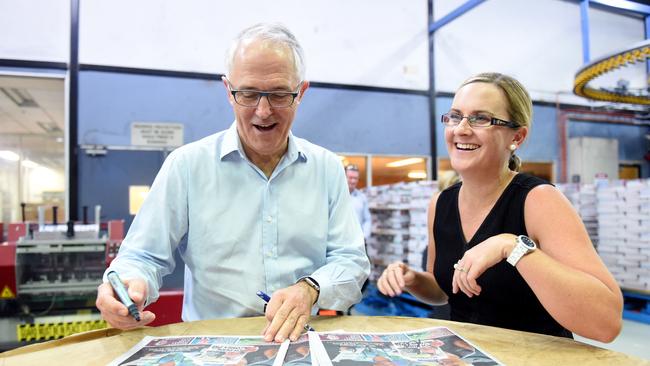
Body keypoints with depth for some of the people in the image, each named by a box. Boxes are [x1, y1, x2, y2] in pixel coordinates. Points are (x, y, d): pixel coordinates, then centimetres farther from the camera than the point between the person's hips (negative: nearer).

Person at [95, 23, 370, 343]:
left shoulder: (328, 168, 4)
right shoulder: (186, 164, -2)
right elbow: (144, 256, 2)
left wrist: (310, 289, -18)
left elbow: (351, 260, 2)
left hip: (306, 339, 3)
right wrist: (130, 284, -21)